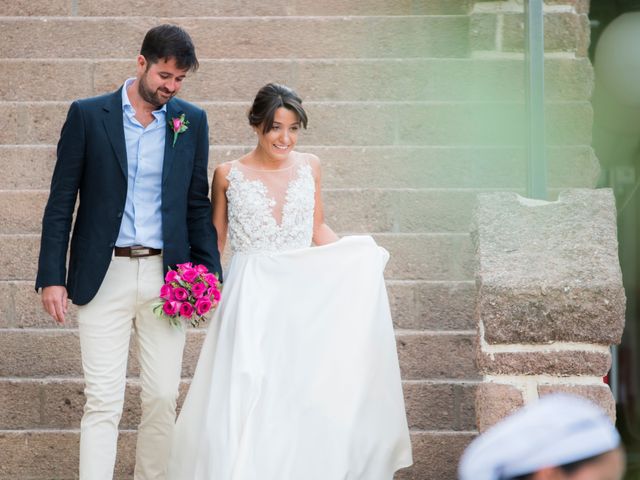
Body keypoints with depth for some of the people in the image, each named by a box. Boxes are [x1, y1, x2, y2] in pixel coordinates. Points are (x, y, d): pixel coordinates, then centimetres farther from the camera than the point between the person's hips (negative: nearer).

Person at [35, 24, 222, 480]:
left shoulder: (191, 121, 7)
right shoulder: (88, 115, 0)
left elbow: (198, 202, 13)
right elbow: (61, 201, 1)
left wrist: (209, 271, 4)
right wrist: (52, 277, -5)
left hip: (167, 276, 3)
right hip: (104, 276, -2)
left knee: (163, 398, 5)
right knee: (103, 401, -5)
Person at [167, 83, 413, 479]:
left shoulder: (309, 167, 4)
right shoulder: (229, 175, -3)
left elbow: (318, 229, 13)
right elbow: (215, 239, 6)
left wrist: (358, 258, -1)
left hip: (302, 297, 2)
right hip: (250, 300, -2)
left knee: (304, 397, 2)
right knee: (247, 399, -4)